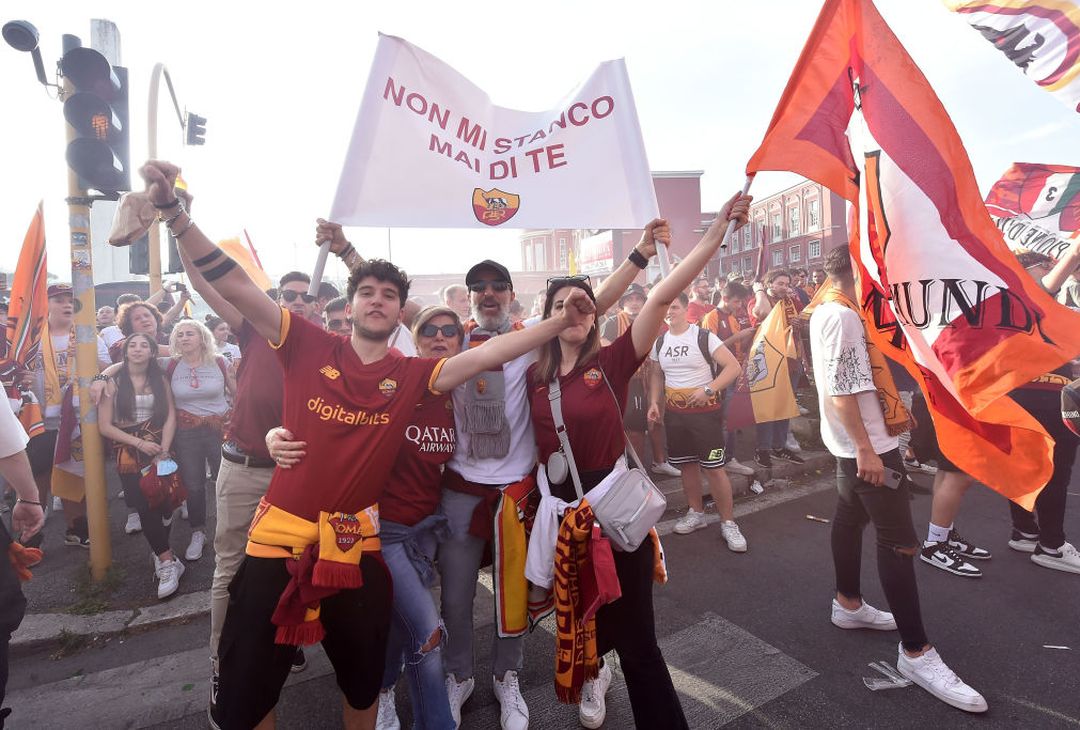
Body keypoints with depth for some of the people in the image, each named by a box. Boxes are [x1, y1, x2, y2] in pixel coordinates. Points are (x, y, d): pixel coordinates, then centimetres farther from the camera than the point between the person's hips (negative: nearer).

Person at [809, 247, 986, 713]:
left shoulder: (828, 312, 12)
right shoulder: (842, 316, -20)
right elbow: (841, 391, -25)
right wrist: (866, 449, -24)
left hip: (852, 441, 11)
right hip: (866, 443, -11)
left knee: (851, 518, 18)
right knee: (899, 541, -6)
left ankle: (848, 604, 33)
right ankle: (915, 652, 3)